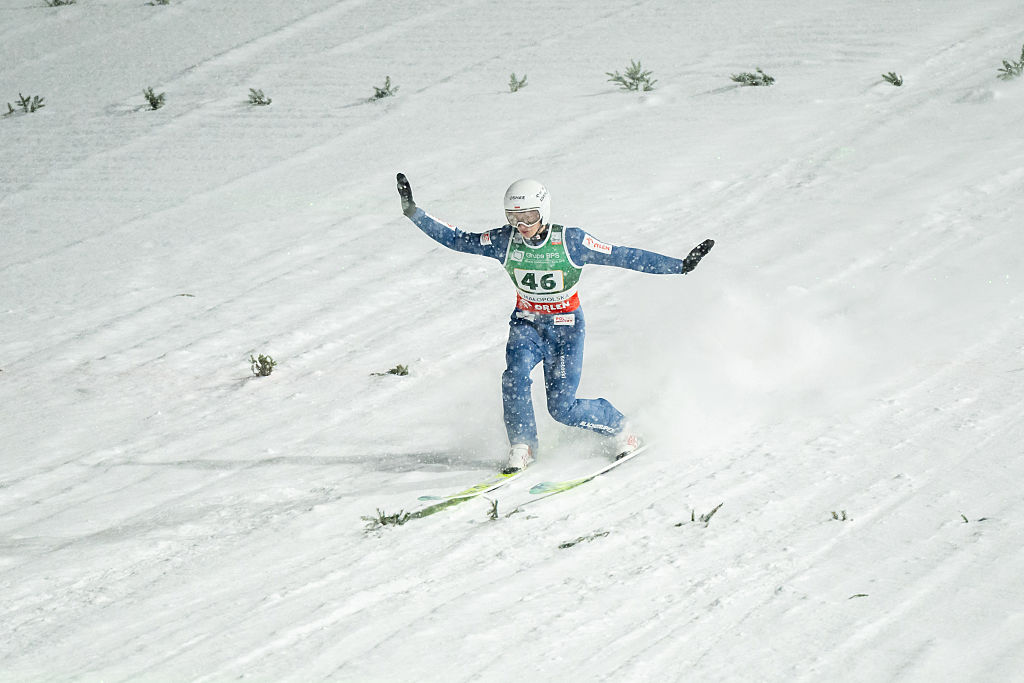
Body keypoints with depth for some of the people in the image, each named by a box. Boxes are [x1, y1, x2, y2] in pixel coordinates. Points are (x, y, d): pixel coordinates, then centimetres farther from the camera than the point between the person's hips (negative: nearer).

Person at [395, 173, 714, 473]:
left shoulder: (570, 241, -19)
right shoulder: (505, 241, -11)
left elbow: (622, 256, -16)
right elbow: (455, 239, -7)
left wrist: (680, 265, -19)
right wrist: (413, 212, -15)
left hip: (566, 327, -3)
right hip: (527, 324, 3)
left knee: (562, 408, -12)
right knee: (515, 375, -26)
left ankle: (621, 430, 15)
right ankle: (522, 446, -6)